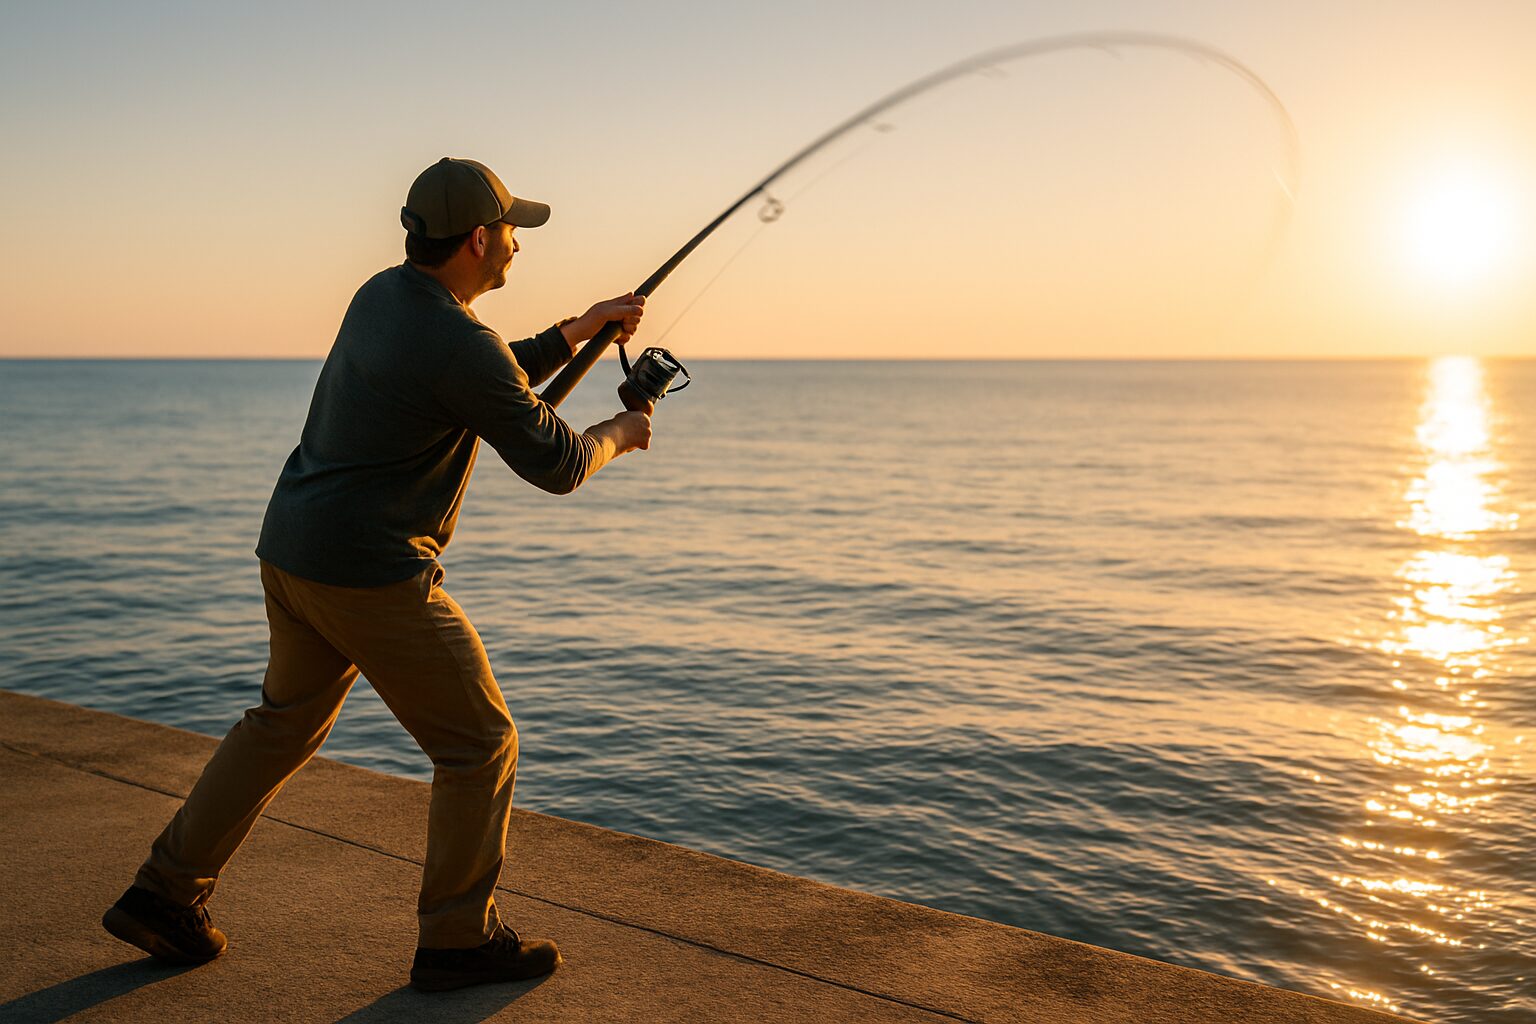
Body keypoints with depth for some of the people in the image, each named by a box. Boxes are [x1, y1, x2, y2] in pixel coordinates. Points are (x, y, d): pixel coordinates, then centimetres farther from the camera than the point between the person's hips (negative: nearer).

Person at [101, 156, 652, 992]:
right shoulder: (459, 343, -19)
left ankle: (165, 893, 32)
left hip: (291, 552, 10)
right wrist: (617, 436, 8)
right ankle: (459, 939, 14)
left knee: (284, 723, 26)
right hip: (370, 576, -9)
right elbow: (555, 466, -12)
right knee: (479, 744, 4)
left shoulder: (384, 293, 10)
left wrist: (576, 330, 19)